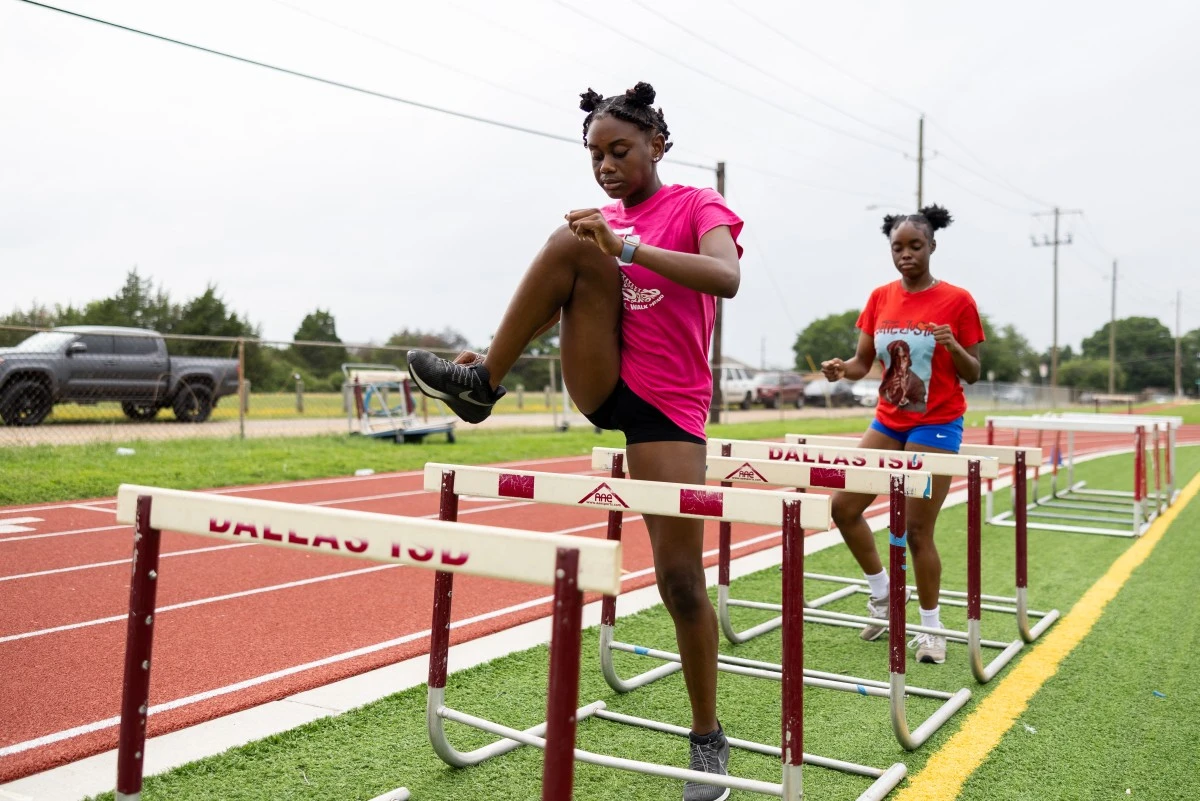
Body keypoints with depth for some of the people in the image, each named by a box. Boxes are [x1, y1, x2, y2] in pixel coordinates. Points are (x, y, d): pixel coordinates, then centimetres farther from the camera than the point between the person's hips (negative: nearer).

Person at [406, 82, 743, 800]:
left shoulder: (697, 205, -1)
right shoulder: (603, 220, 13)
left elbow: (727, 277, -22)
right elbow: (554, 300, 14)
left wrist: (631, 247, -32)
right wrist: (498, 352, -2)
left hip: (668, 407, -3)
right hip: (600, 385, 4)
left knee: (681, 578, -6)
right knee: (571, 241, -18)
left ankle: (708, 737, 16)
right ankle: (482, 383, -13)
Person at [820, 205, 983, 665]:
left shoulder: (957, 301, -8)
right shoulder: (880, 299, 4)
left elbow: (972, 375, -4)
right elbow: (863, 363, 5)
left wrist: (953, 346, -24)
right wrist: (842, 368, -17)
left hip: (936, 425, -5)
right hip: (888, 421, 5)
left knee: (917, 530, -4)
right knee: (844, 507, 3)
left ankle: (930, 627, 15)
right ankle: (882, 593, 25)